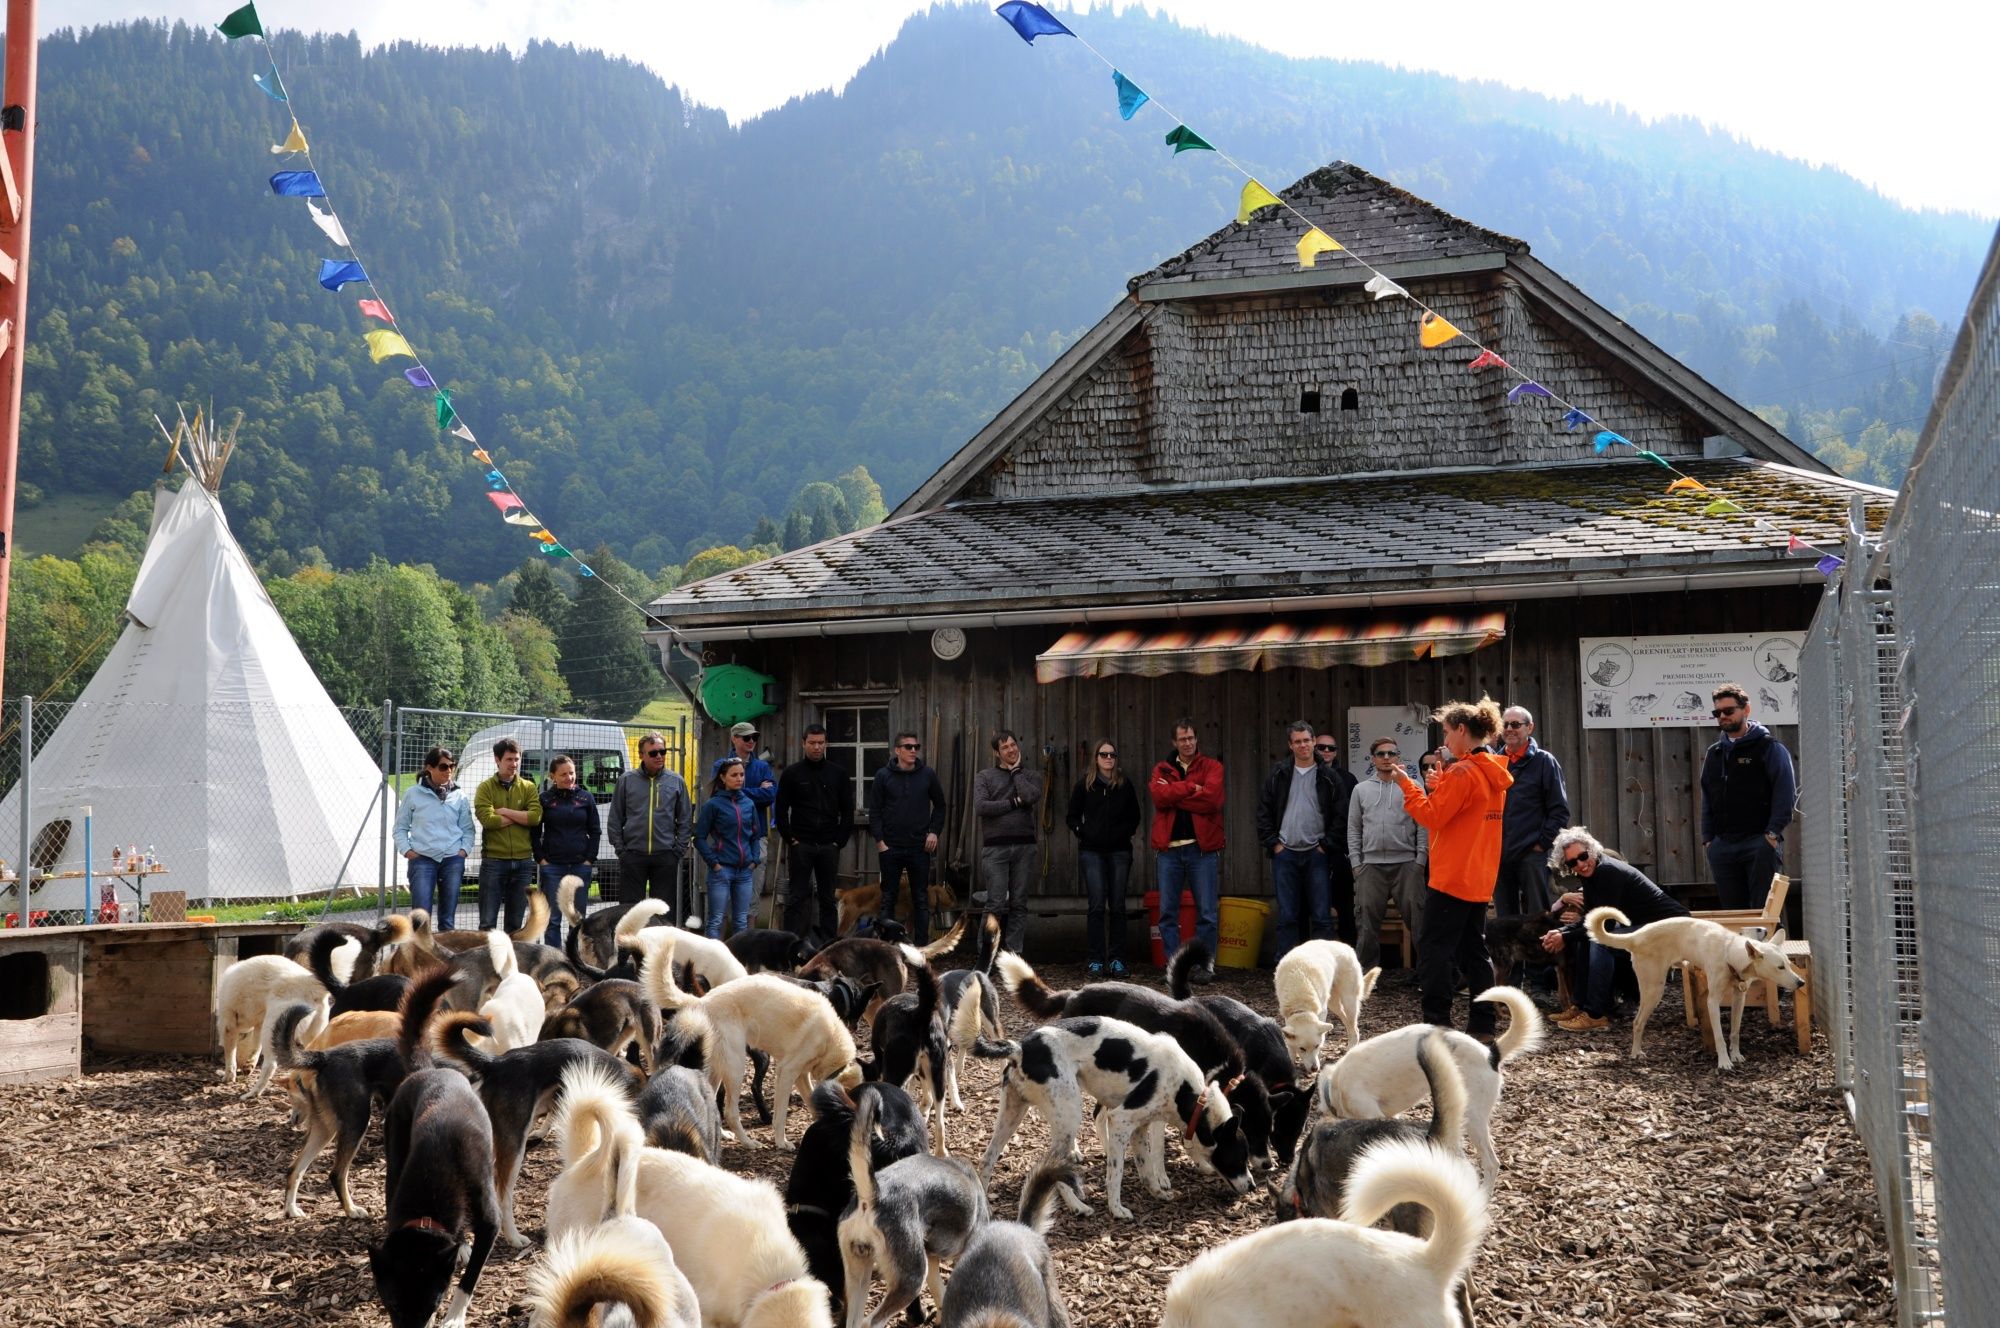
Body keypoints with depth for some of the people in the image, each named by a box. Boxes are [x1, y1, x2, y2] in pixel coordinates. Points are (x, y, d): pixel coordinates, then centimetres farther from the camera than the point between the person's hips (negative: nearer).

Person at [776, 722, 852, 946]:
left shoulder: (839, 773, 7)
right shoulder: (792, 773, 2)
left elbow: (847, 811, 8)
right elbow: (781, 810, 2)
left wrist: (839, 841, -1)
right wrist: (790, 839, -5)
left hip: (829, 846, 2)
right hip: (801, 845, -2)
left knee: (828, 898, 6)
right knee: (797, 897, 0)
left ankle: (828, 942, 12)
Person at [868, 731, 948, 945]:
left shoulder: (928, 774, 3)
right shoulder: (883, 775, -1)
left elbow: (939, 806, 12)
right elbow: (874, 811, 0)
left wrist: (934, 831, 0)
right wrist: (879, 840, -7)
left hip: (919, 847, 1)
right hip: (890, 847, -1)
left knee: (921, 899, 5)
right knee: (888, 899, 6)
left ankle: (922, 945, 10)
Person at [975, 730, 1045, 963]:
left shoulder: (1030, 776, 13)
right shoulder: (984, 777, 7)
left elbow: (1032, 797, -9)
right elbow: (980, 807, -9)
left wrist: (1016, 771, 1)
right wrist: (1014, 803, -6)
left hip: (1024, 847, 2)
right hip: (995, 847, -2)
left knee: (1019, 904, 3)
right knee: (996, 904, -8)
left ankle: (1015, 956, 7)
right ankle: (984, 955, 2)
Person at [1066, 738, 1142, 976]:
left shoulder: (1125, 785, 6)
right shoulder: (1084, 785, 3)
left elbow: (1134, 817, 16)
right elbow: (1071, 817, 10)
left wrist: (1125, 833, 2)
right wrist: (1082, 832, -3)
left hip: (1119, 851, 1)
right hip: (1092, 852, -1)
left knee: (1117, 906, 2)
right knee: (1096, 905, -7)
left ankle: (1117, 960, 7)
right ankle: (1096, 960, -3)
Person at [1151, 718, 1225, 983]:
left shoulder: (1212, 767, 5)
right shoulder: (1162, 769, 11)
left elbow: (1212, 799, -14)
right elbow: (1159, 796, -9)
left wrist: (1174, 794, -8)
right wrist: (1191, 788, -12)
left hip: (1202, 848, -2)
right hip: (1169, 849, 2)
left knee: (1207, 912, 0)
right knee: (1168, 912, 4)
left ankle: (1206, 965, 10)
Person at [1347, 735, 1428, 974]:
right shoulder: (1361, 789, 13)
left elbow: (1423, 826, 2)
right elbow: (1353, 829, 12)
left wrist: (1420, 860, -5)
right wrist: (1356, 863, 5)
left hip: (1406, 864, -2)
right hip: (1371, 865, 2)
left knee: (1416, 918, -4)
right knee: (1367, 920, 3)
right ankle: (1366, 970, 10)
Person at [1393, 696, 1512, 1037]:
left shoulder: (1462, 772, -15)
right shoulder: (1493, 772, 13)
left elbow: (1432, 816, -15)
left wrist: (1406, 784, -7)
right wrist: (1440, 784, 12)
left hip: (1452, 877, -9)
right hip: (1479, 877, 9)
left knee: (1433, 948, -6)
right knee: (1473, 948, 12)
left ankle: (1436, 1023, -9)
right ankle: (1483, 1024, 13)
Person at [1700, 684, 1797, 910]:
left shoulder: (1769, 748, 0)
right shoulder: (1714, 754, 18)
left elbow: (1786, 792, -6)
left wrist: (1773, 833, -14)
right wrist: (1707, 838, 11)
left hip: (1760, 843, -5)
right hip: (1722, 846, 6)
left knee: (1763, 909, -8)